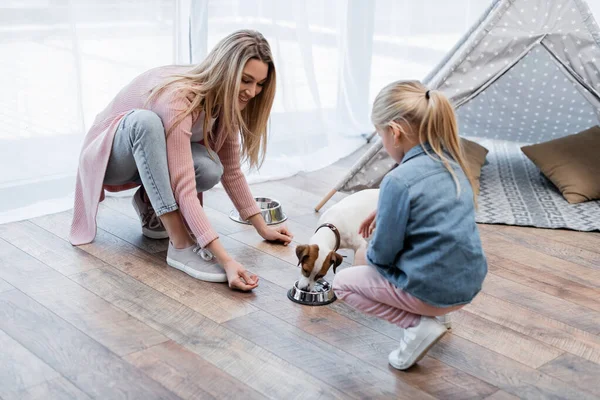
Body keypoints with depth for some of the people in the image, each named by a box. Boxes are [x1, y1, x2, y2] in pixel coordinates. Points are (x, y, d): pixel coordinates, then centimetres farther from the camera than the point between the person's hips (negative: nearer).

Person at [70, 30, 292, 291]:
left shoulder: (225, 100, -12)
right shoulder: (178, 98, -36)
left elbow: (230, 170, -3)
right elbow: (184, 187, -42)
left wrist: (262, 228, -4)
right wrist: (226, 260, -48)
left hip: (148, 157, 6)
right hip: (110, 157, -6)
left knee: (209, 169, -28)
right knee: (145, 120, -40)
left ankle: (150, 202, 4)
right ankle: (181, 246, -37)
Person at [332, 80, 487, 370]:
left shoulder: (399, 181, -22)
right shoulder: (452, 164, 2)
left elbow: (384, 253, -12)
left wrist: (369, 256, 9)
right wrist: (385, 212, 15)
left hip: (433, 289, -8)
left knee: (342, 282, 11)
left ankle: (419, 324, -3)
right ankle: (431, 313, 13)